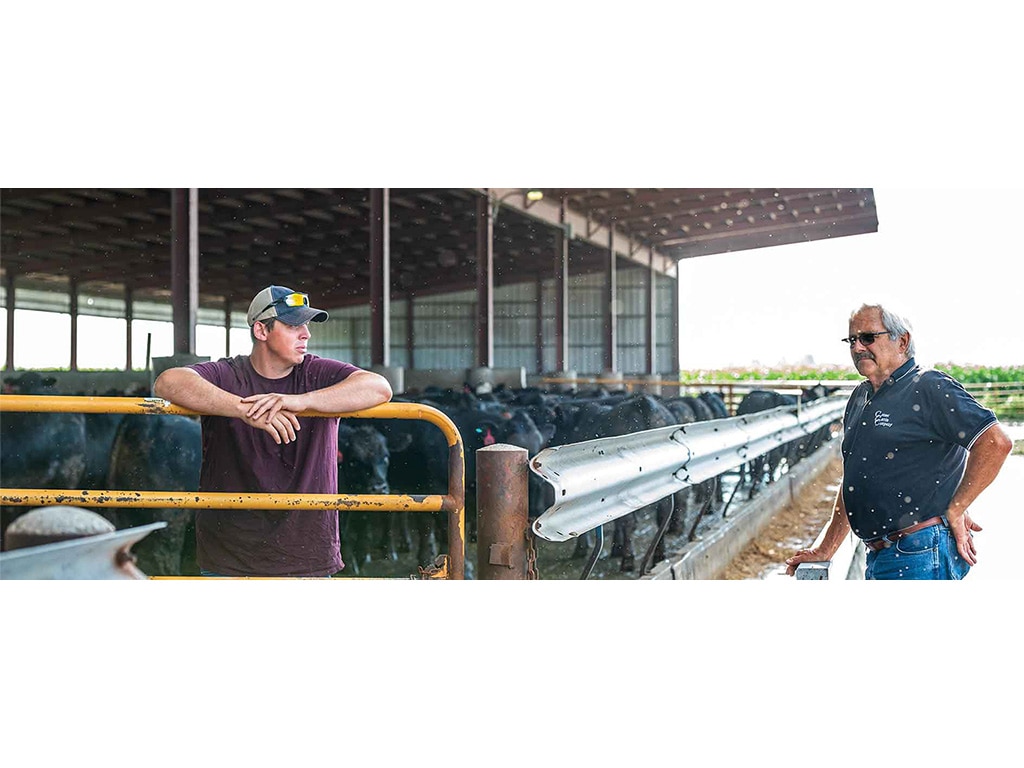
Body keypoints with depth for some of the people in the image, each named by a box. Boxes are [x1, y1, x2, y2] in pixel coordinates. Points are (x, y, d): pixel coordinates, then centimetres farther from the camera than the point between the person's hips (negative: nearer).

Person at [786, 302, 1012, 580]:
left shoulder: (930, 388, -9)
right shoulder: (860, 398, 18)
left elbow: (996, 442, -19)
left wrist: (954, 511, -13)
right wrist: (825, 551, 19)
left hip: (921, 557, -9)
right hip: (879, 557, 9)